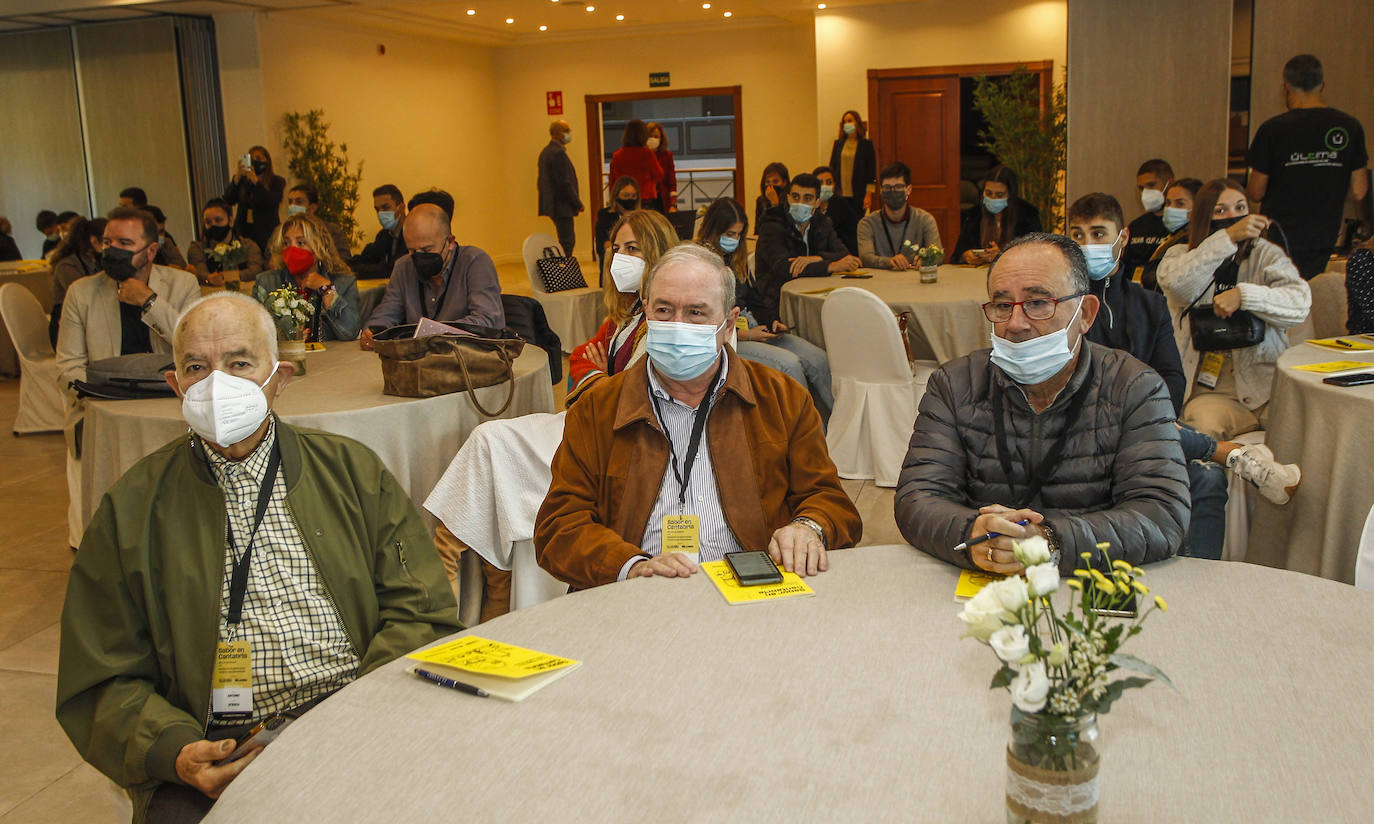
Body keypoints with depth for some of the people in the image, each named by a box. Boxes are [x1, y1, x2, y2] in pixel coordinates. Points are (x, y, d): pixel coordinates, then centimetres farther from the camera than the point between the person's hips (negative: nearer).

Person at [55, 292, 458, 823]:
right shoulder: (130, 510, 9)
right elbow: (104, 684, 7)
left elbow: (420, 610, 5)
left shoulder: (353, 471, 11)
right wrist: (175, 753, -13)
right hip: (218, 755, -1)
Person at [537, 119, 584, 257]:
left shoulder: (545, 152, 16)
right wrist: (578, 203, -11)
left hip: (551, 204, 10)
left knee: (568, 241, 15)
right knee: (566, 242, -8)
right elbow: (564, 183, -20)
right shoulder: (558, 153, -17)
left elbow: (542, 181, 20)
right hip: (561, 206, -10)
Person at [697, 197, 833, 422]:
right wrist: (746, 335, -16)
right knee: (789, 363, -28)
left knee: (818, 359, -13)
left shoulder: (737, 259, 17)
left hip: (753, 330, 8)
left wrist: (772, 323, 5)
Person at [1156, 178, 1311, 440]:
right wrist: (1229, 237, -20)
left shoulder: (1266, 255, 13)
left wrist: (1243, 295, -21)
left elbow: (1299, 303, -6)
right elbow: (1175, 283, -15)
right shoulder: (1181, 255, 12)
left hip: (1268, 382, 2)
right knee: (1203, 424, -35)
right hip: (1209, 391, -2)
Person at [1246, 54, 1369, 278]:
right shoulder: (1350, 127, -1)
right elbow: (1359, 192, 2)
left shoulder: (1273, 129, -11)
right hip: (1324, 241, 3)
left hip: (1279, 240, -3)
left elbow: (1256, 193, -6)